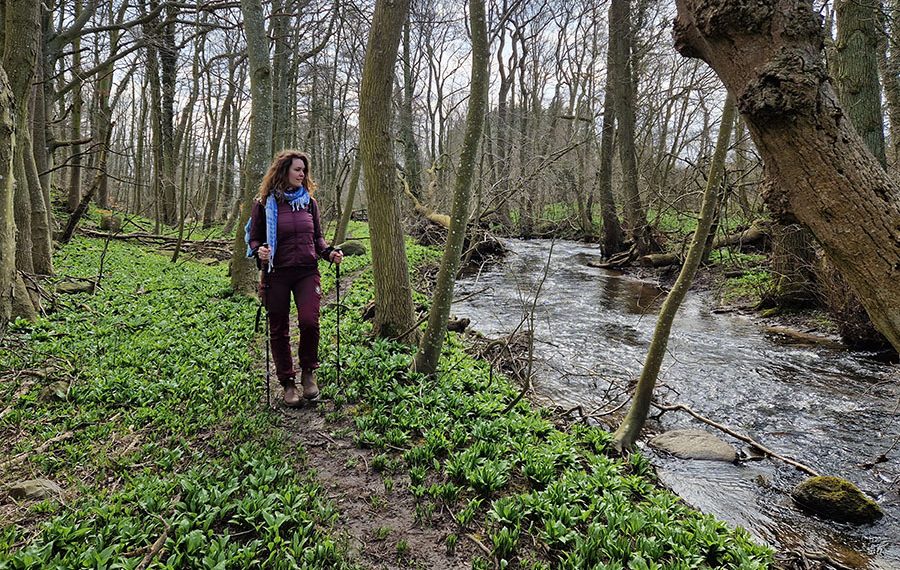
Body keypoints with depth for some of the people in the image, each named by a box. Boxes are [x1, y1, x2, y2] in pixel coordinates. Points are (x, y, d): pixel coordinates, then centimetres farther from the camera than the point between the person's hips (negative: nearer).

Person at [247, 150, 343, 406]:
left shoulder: (309, 201, 7)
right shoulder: (264, 203, -1)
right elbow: (254, 238, 5)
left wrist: (329, 252, -4)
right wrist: (259, 251, -17)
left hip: (307, 271, 1)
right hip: (277, 273, -1)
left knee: (309, 321, -16)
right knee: (279, 330, 7)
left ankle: (308, 371, 10)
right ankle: (287, 382, 23)